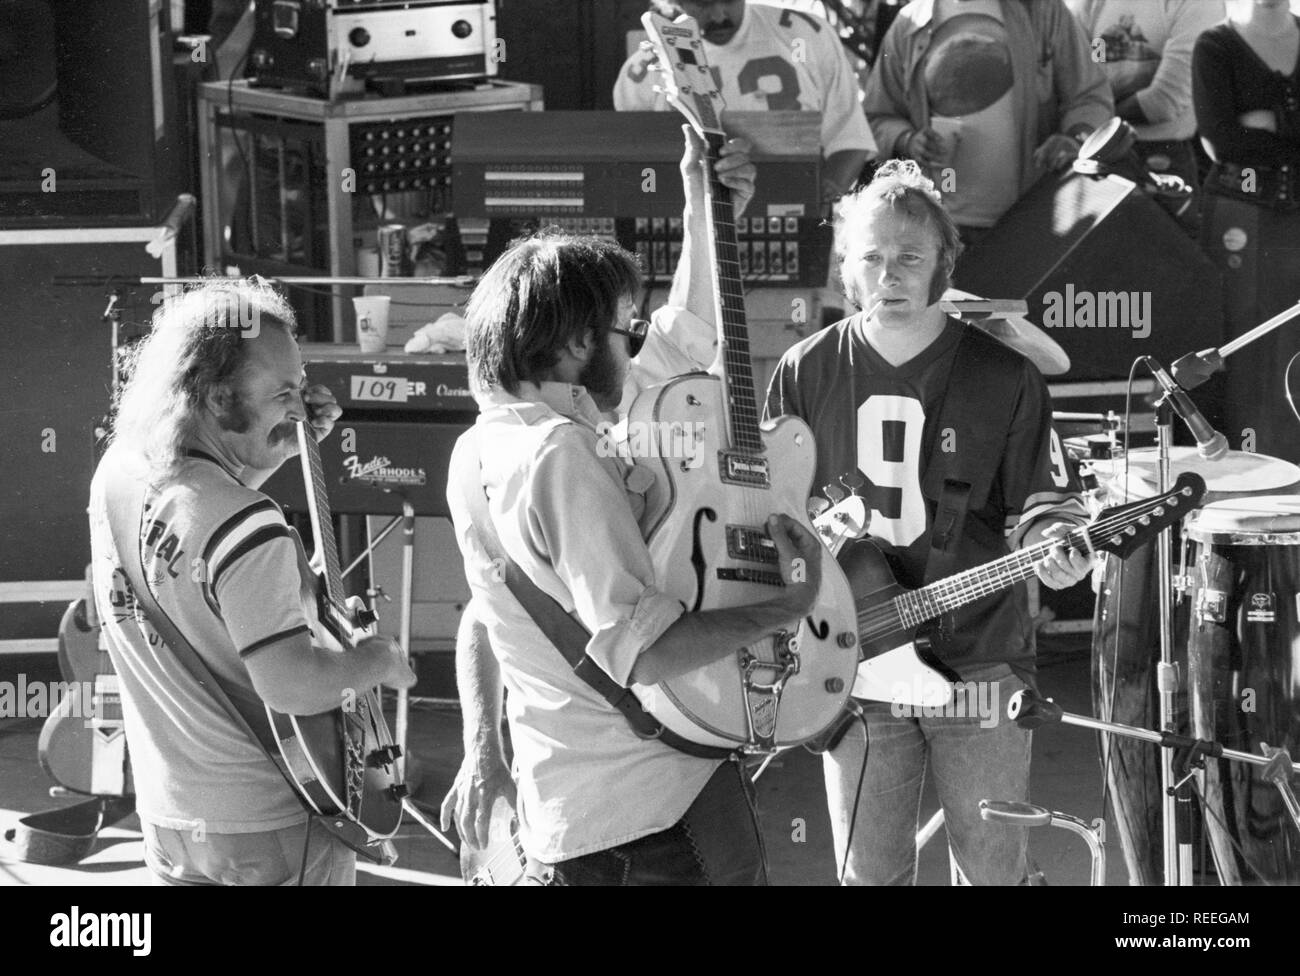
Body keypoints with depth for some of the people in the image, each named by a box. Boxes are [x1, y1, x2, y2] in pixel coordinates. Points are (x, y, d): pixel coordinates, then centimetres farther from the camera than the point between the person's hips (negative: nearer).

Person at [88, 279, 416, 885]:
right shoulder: (245, 528, -27)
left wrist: (286, 447, 6)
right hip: (267, 833, -7)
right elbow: (291, 686, -30)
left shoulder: (115, 470, -2)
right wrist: (376, 660, -12)